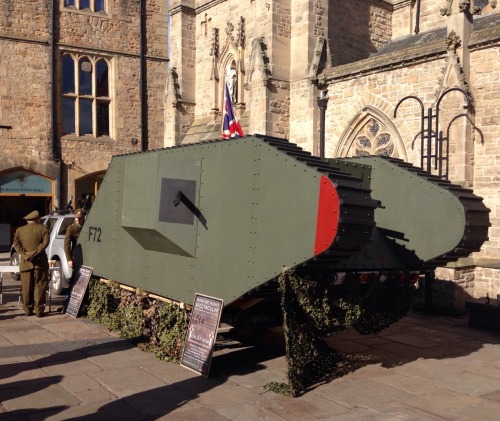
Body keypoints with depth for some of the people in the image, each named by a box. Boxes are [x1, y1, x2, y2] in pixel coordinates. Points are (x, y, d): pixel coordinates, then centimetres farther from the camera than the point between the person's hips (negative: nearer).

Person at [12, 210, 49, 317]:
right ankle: (39, 310, -1)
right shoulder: (42, 228, 2)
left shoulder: (20, 230, 10)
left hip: (25, 263, 2)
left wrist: (24, 253, -10)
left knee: (26, 287, 9)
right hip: (40, 262, -2)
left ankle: (28, 309, 12)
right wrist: (35, 253, -15)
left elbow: (16, 243, -2)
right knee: (39, 287, 2)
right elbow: (45, 242, -12)